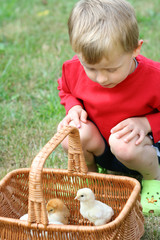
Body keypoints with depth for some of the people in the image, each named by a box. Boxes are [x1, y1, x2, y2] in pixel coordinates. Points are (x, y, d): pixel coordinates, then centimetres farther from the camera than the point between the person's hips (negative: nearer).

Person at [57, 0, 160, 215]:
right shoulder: (75, 69, -17)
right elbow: (66, 90, 8)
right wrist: (73, 107, -13)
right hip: (99, 146, 4)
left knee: (123, 145, -39)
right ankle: (89, 172, 5)